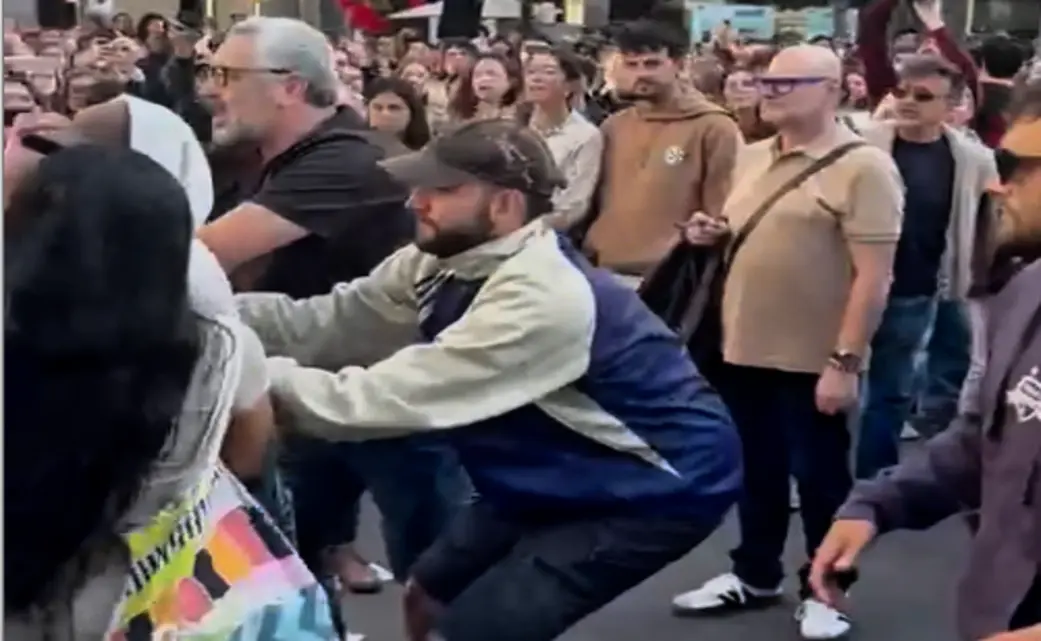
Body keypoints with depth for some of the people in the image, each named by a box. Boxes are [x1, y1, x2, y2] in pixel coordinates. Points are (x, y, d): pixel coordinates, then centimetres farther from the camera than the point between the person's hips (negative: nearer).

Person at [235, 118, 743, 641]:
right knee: (434, 588, 11)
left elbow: (392, 398, -33)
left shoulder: (541, 299, -32)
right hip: (573, 472, 9)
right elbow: (326, 323, -9)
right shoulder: (445, 258, -5)